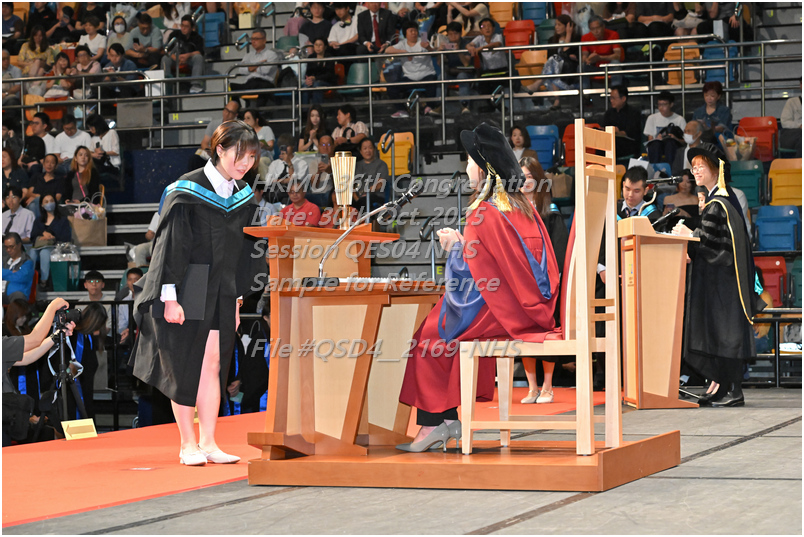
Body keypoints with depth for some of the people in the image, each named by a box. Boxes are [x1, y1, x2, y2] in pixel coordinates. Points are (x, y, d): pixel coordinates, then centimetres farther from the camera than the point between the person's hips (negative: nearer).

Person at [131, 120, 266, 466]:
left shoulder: (243, 196, 6)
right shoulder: (187, 192, -13)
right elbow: (171, 244, -14)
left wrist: (236, 298, 14)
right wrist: (170, 298, -17)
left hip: (220, 294, 5)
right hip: (186, 291, -5)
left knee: (213, 365, 2)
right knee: (186, 367, 3)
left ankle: (208, 443, 7)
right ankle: (188, 445, 11)